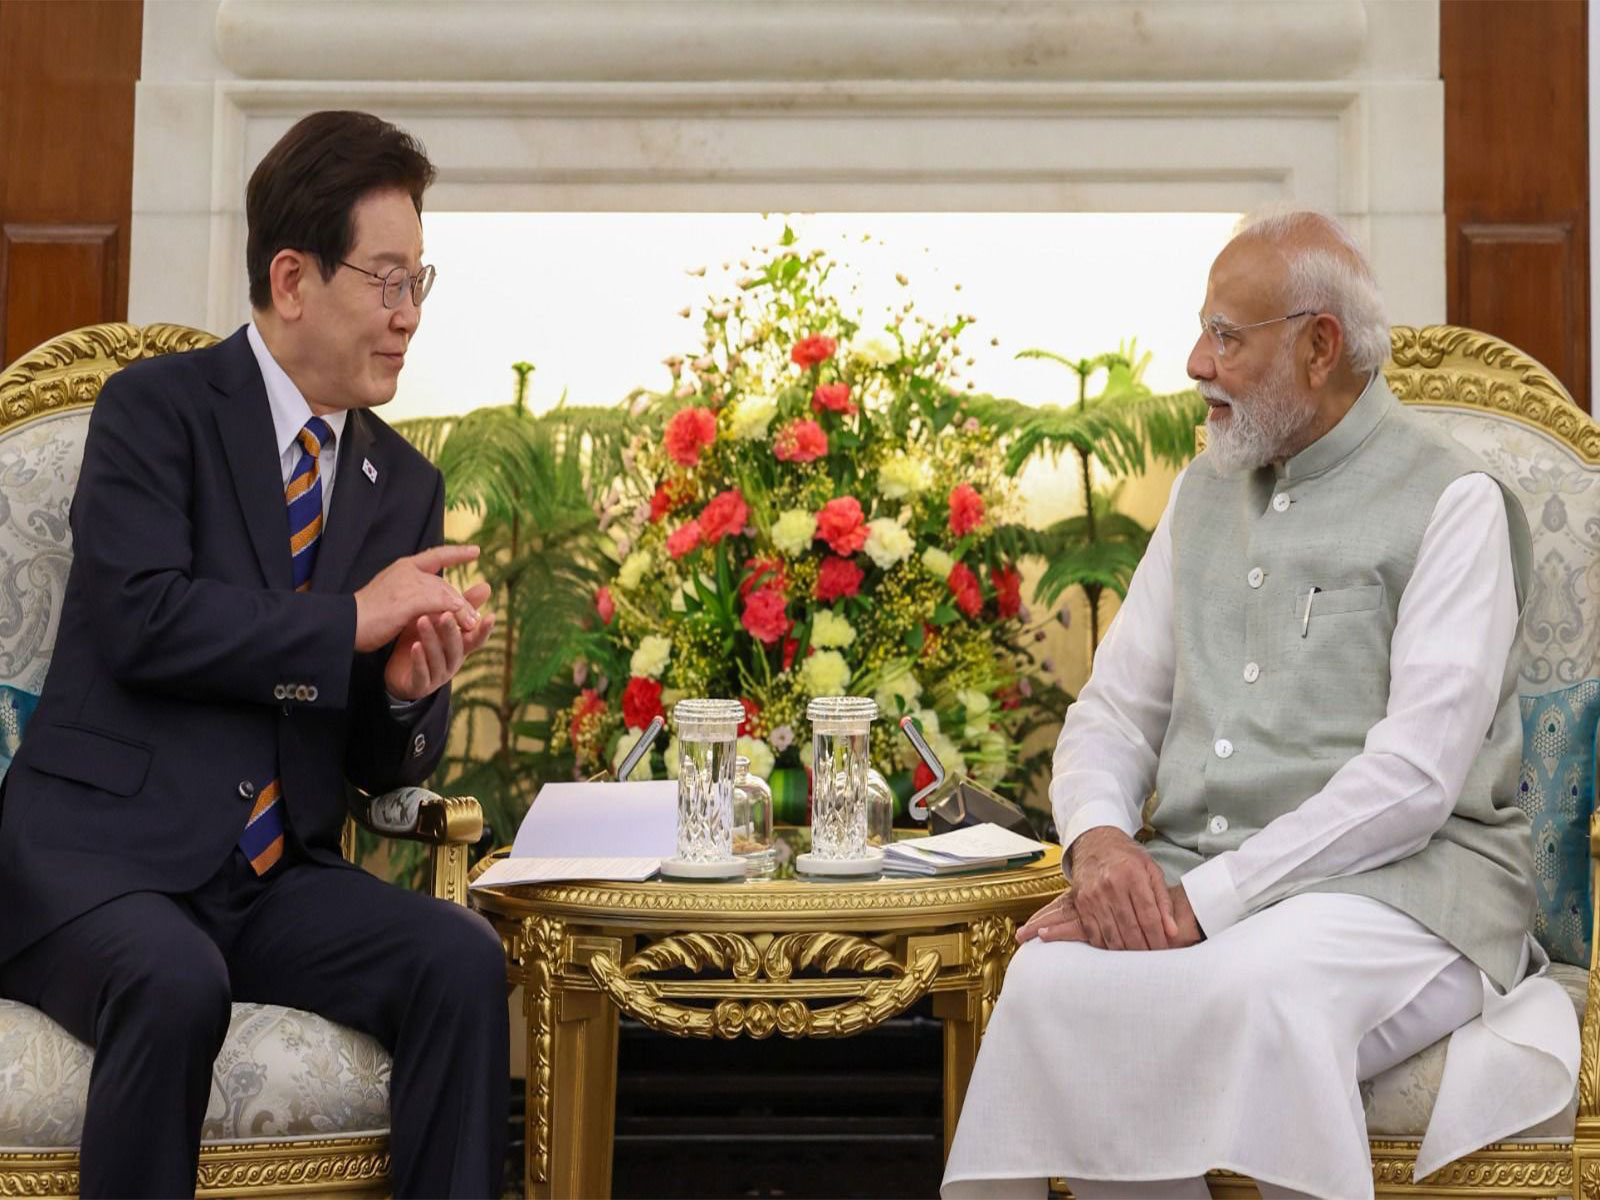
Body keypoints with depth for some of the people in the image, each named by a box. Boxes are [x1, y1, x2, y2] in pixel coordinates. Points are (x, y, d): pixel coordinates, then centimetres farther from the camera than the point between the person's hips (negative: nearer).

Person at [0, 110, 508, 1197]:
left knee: (463, 962, -22)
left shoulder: (407, 485, 12)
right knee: (178, 985, -34)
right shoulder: (157, 407, -1)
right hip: (103, 850, -4)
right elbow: (137, 618, -19)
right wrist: (350, 621, -15)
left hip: (281, 878, 4)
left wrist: (409, 690, -9)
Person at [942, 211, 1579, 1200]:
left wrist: (1209, 899, -19)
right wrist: (1099, 837, -8)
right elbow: (1113, 709, 16)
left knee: (1259, 987, -38)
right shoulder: (1204, 494, 18)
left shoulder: (1450, 501, -3)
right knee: (1055, 981, -28)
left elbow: (1415, 775, -13)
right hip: (1190, 875, 5)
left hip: (1396, 880, -4)